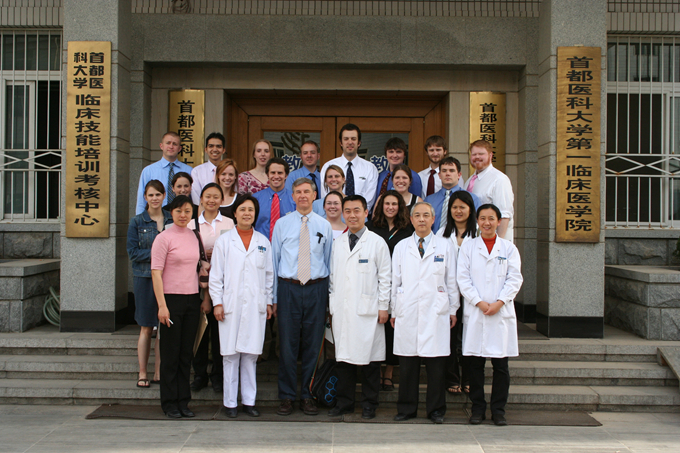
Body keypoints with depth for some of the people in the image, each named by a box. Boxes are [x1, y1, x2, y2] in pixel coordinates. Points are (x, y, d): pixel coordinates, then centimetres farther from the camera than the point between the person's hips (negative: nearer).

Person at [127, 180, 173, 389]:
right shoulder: (137, 222, 2)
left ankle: (159, 373, 13)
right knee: (146, 328, 2)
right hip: (145, 278, -2)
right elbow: (133, 252, -4)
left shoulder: (172, 220, 8)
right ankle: (142, 373, 12)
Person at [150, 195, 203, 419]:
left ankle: (183, 401, 18)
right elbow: (156, 273, -10)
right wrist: (162, 305, -16)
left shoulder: (193, 236, 10)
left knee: (186, 353, 9)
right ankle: (169, 403, 13)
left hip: (192, 299, 5)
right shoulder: (164, 238, -7)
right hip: (171, 299, -5)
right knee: (170, 353, 2)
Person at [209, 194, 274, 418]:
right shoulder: (224, 241, 4)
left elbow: (269, 274, 14)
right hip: (231, 305, -2)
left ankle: (249, 400, 14)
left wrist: (269, 301, 10)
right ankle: (230, 402, 9)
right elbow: (215, 274, 2)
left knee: (251, 354, 5)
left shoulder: (263, 242, 11)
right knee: (230, 354, 0)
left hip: (255, 306, 2)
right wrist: (217, 302, -3)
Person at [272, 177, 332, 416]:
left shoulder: (324, 226, 8)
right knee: (288, 345, 1)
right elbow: (274, 260, 6)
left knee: (312, 345, 5)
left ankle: (308, 396, 17)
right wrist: (274, 296, 2)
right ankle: (287, 396, 12)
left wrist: (329, 294, 5)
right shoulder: (282, 224, 6)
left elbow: (329, 261, 11)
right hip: (288, 288, -1)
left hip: (316, 289, 1)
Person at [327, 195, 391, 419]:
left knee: (369, 358, 2)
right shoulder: (338, 243, 12)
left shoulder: (377, 243, 0)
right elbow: (332, 276, 15)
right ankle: (345, 402, 18)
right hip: (342, 309, 4)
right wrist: (332, 303, 10)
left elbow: (385, 277, 0)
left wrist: (383, 306, -4)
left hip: (367, 310, -3)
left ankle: (369, 405, 13)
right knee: (344, 357, 7)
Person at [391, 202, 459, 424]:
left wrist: (453, 309, 7)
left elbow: (451, 280, 9)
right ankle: (406, 408, 14)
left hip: (436, 313, -1)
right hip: (407, 314, 1)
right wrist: (393, 311, 9)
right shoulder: (401, 247, 11)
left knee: (436, 364, 1)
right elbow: (395, 281, 11)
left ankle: (436, 409, 13)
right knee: (407, 363, 2)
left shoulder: (445, 246, 8)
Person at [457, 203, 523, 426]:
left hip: (502, 313, 0)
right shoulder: (467, 247, 8)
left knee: (501, 365, 1)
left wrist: (499, 302, -10)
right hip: (475, 313, 0)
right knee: (475, 364, 2)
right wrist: (479, 302, -10)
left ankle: (498, 409, 12)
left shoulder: (509, 248, 9)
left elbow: (515, 279, 2)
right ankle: (478, 408, 13)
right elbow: (463, 279, 1)